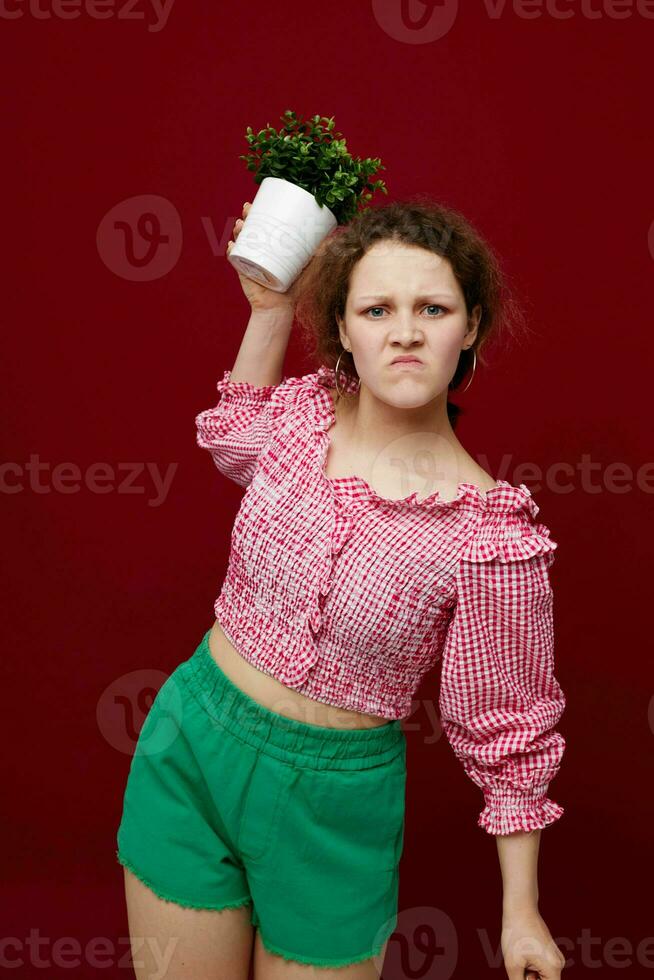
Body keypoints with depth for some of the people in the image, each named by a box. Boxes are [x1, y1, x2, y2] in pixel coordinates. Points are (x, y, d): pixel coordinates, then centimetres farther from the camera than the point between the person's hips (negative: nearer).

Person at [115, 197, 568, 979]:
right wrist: (269, 308, 6)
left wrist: (521, 913, -2)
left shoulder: (492, 537, -21)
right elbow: (230, 437, 17)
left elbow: (507, 730, -9)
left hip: (330, 798, -3)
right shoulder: (304, 409, -10)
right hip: (187, 743, 4)